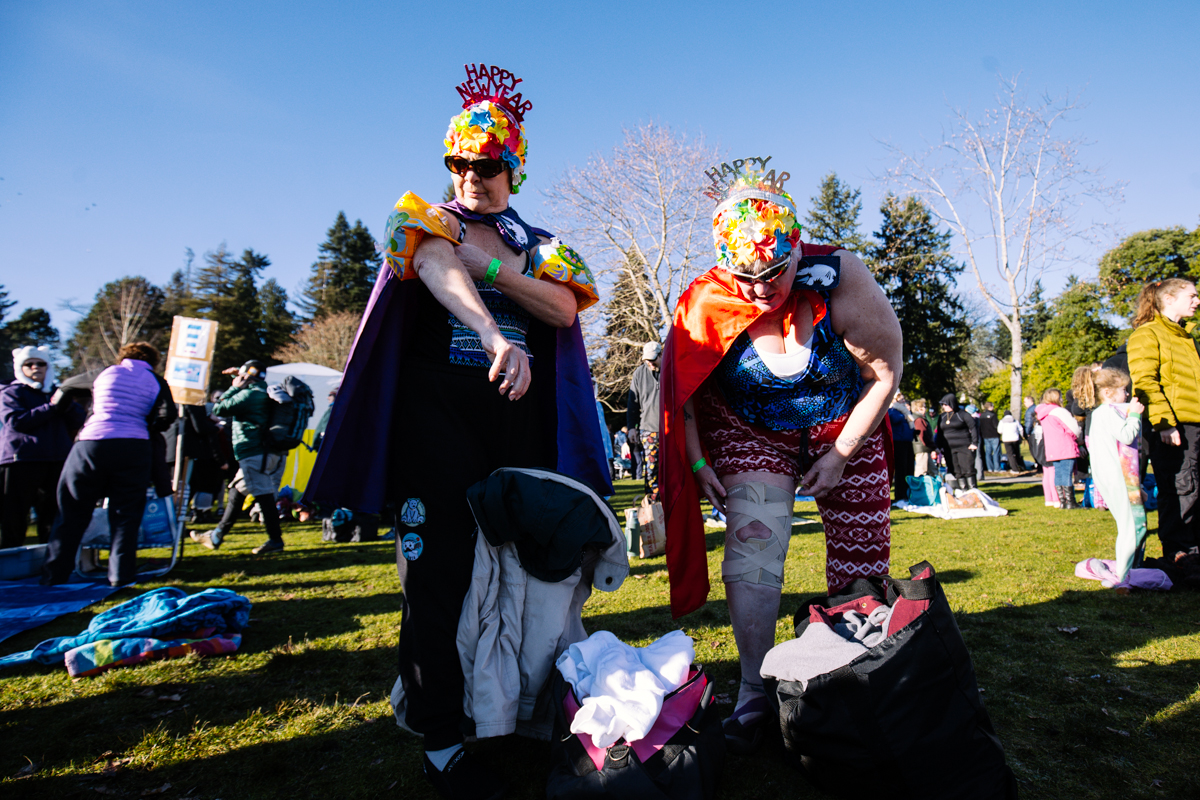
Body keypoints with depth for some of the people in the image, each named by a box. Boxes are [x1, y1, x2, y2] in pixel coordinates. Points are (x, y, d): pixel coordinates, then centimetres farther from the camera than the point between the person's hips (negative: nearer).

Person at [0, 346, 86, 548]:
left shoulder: (57, 393, 21)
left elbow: (78, 419, 10)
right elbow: (16, 421, -9)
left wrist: (67, 404, -10)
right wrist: (51, 407, -14)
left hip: (57, 461, 4)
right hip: (21, 461, -4)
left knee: (54, 518, 6)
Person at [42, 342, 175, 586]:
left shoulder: (106, 374, 12)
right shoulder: (155, 381, 6)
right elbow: (167, 415, -9)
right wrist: (147, 430, 7)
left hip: (90, 445, 1)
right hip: (133, 449, -1)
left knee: (71, 514, 11)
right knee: (125, 515, 6)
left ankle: (54, 575, 16)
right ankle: (121, 575, 4)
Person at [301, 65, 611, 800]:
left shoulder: (540, 244, 18)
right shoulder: (428, 220, 8)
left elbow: (566, 308, -1)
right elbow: (441, 271, -16)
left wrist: (493, 269, -11)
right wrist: (494, 334, -36)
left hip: (517, 411, 3)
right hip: (436, 408, -3)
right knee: (440, 561, -4)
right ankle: (441, 738, 5)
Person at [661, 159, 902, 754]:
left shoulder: (841, 282, -24)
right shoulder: (709, 304, -23)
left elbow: (884, 374, -14)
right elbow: (683, 388, -9)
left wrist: (839, 456, -14)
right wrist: (696, 461, -15)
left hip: (843, 428, 1)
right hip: (749, 431, 0)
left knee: (859, 564, 4)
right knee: (751, 550, -16)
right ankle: (754, 695, 0)